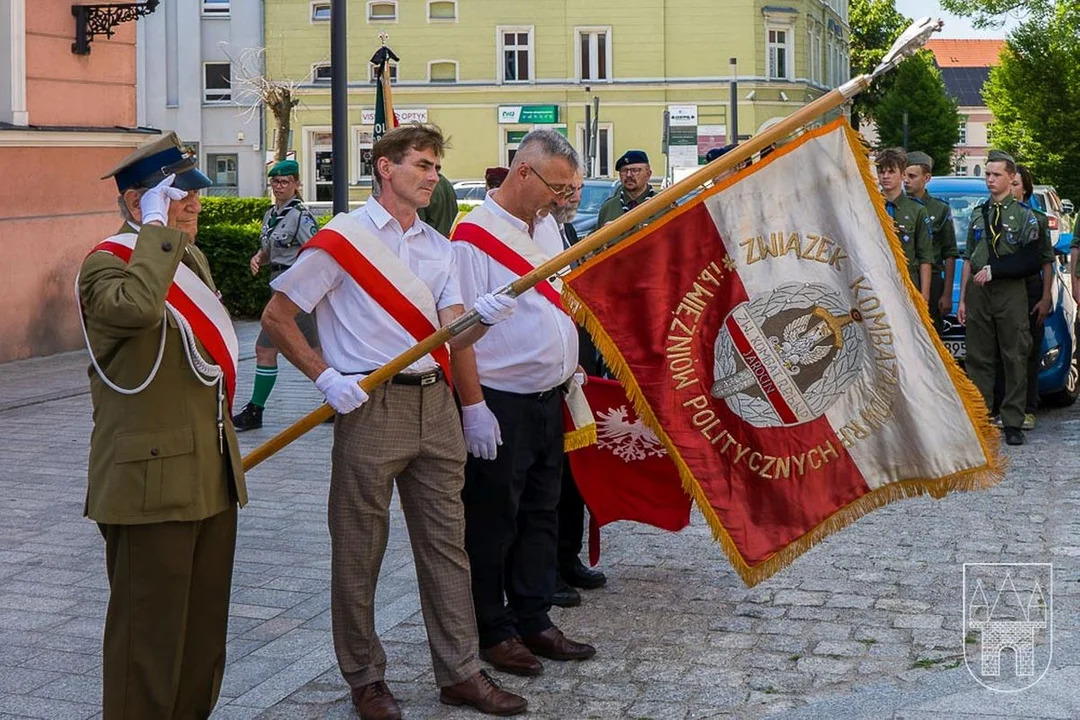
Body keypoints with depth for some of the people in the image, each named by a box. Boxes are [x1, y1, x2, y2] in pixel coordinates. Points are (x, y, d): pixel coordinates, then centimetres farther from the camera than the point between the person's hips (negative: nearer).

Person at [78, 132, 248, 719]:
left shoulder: (193, 259, 16)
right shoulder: (106, 264, -12)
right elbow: (136, 307, -38)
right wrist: (157, 227, -26)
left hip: (212, 478, 9)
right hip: (150, 482, -9)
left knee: (205, 625, 17)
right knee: (150, 632, -1)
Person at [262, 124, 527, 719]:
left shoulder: (437, 246, 14)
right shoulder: (342, 239, -4)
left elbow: (451, 336, 5)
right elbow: (276, 318, -3)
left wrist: (484, 317, -17)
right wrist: (326, 378, -13)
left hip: (434, 404, 6)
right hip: (370, 407, -6)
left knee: (446, 542, 9)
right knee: (359, 551, 3)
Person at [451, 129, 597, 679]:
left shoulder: (547, 225, 11)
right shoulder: (474, 235, -14)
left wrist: (570, 376, 18)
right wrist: (473, 407, -19)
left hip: (548, 398, 8)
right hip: (499, 404, -8)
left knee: (541, 514, 14)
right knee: (492, 521, 4)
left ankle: (533, 621, 26)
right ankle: (493, 632, 16)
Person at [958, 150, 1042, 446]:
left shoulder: (1024, 215, 2)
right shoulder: (977, 213, 14)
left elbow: (1031, 262, -7)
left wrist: (993, 270, -11)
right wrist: (962, 299, 10)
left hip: (1011, 292, -4)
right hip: (978, 292, 4)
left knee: (1015, 358, -2)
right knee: (978, 358, 4)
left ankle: (1013, 423, 2)